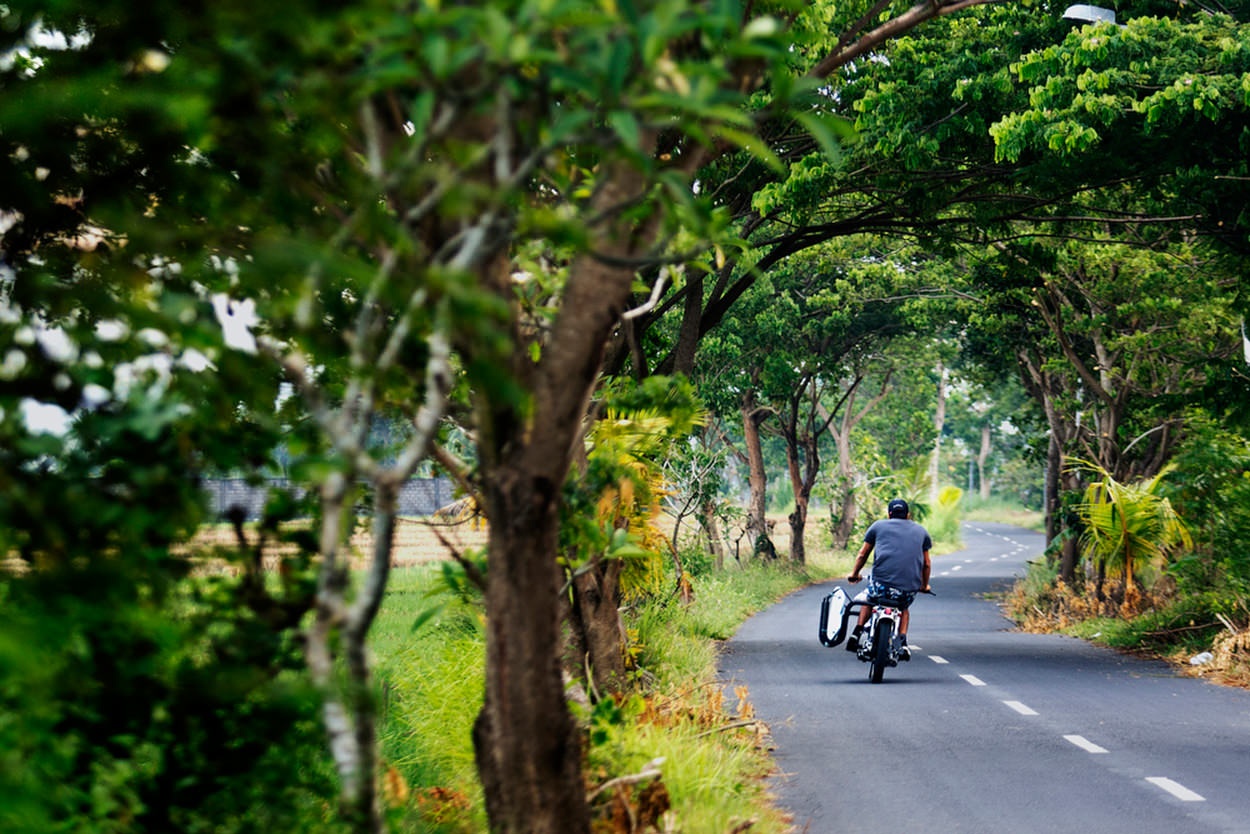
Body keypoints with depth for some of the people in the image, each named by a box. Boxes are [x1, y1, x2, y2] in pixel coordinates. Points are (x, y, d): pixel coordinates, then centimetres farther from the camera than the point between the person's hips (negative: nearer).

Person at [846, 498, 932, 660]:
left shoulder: (878, 526, 18)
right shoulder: (921, 531, 23)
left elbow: (862, 555, 23)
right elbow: (926, 564, 26)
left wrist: (854, 574, 40)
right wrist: (924, 586, 42)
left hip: (882, 583, -1)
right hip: (909, 589, 1)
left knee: (869, 598, 33)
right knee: (903, 608, 34)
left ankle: (856, 634, 20)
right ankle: (902, 643, 15)